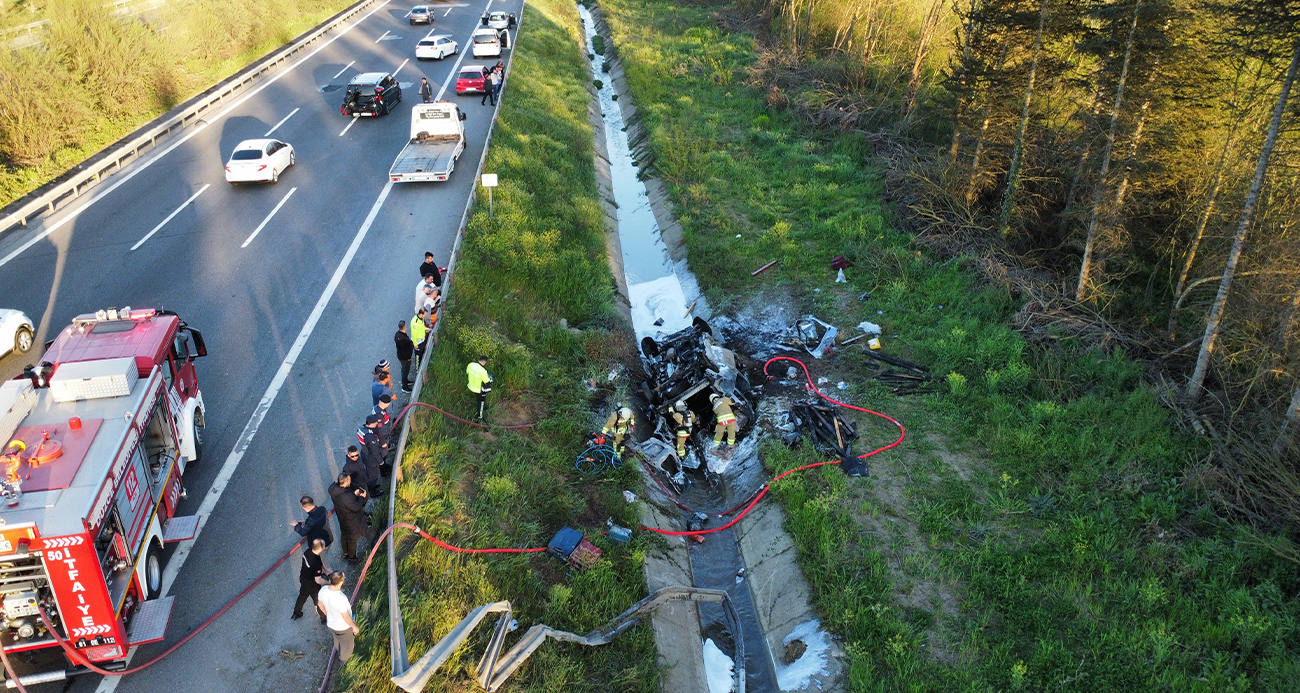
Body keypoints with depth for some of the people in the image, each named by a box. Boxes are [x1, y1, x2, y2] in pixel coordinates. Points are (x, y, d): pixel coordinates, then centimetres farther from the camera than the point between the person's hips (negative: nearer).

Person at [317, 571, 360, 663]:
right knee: (346, 644, 27)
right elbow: (346, 617, -29)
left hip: (330, 624, 6)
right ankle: (344, 658, 54)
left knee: (337, 640, 37)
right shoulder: (341, 598, -42)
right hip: (344, 628, -6)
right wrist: (355, 627, -11)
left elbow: (320, 604, 0)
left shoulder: (323, 590, -21)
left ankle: (339, 652, 64)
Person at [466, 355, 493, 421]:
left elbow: (467, 374, 5)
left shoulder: (470, 364, -13)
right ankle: (479, 417, 38)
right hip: (479, 390, -6)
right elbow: (487, 383, -25)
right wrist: (490, 377, -4)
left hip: (471, 387, 6)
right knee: (481, 402, 19)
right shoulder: (482, 371, -34)